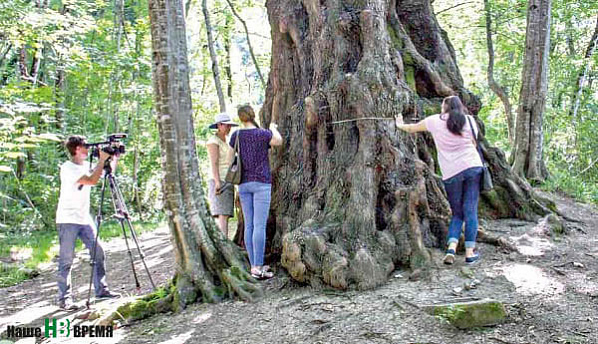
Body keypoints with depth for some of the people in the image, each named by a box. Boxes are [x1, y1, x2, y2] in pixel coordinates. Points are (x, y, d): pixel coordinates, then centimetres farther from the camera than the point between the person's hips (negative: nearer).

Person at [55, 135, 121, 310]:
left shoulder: (85, 166, 11)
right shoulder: (68, 168, -14)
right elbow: (92, 181, -25)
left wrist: (114, 157, 8)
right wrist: (102, 159, -20)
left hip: (84, 218, 8)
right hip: (68, 220, -8)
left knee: (98, 253, 5)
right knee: (66, 260, -3)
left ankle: (101, 290, 15)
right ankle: (64, 299, 4)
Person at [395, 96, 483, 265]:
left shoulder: (435, 121, 8)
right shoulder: (469, 120, 11)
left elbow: (412, 128, 22)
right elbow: (473, 143, 15)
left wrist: (400, 125, 41)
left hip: (451, 173, 0)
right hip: (473, 167, 0)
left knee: (457, 213, 11)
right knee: (470, 211, 4)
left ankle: (451, 249, -5)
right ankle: (470, 252, 3)